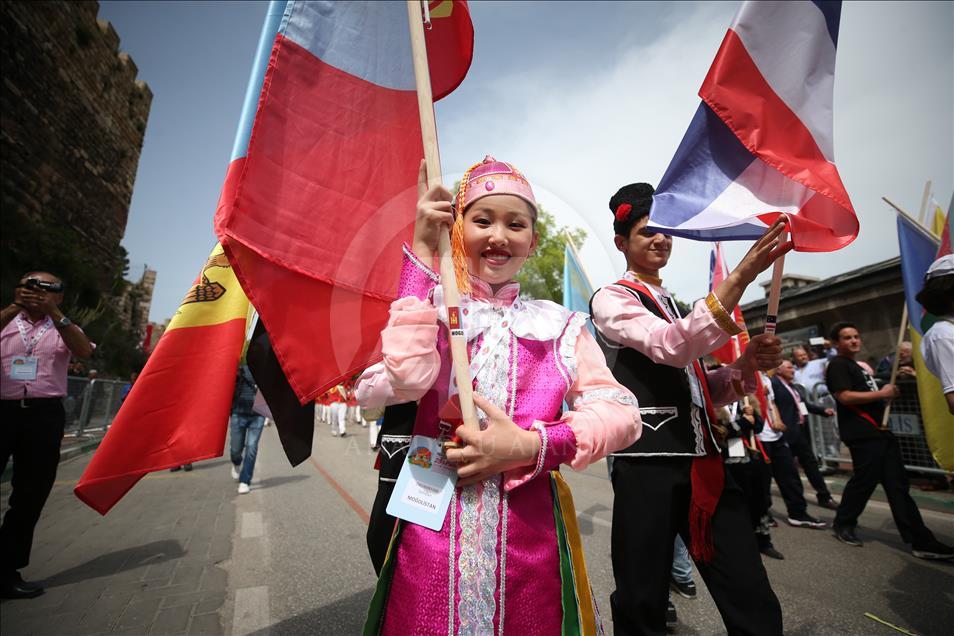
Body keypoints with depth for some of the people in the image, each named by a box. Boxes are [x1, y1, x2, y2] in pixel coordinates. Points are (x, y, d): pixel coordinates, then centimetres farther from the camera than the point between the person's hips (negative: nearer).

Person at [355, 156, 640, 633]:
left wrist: (531, 445, -18)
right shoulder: (430, 310, 1)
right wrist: (422, 252, -15)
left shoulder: (558, 324, 4)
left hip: (529, 530, 2)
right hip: (434, 526, -1)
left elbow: (621, 412, -3)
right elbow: (405, 380, -20)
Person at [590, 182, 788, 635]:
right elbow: (671, 346, -23)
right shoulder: (611, 299, -3)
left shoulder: (674, 305, 20)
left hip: (703, 460, 7)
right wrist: (741, 276, -25)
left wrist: (746, 365, 2)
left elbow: (698, 390, 20)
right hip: (648, 462, -6)